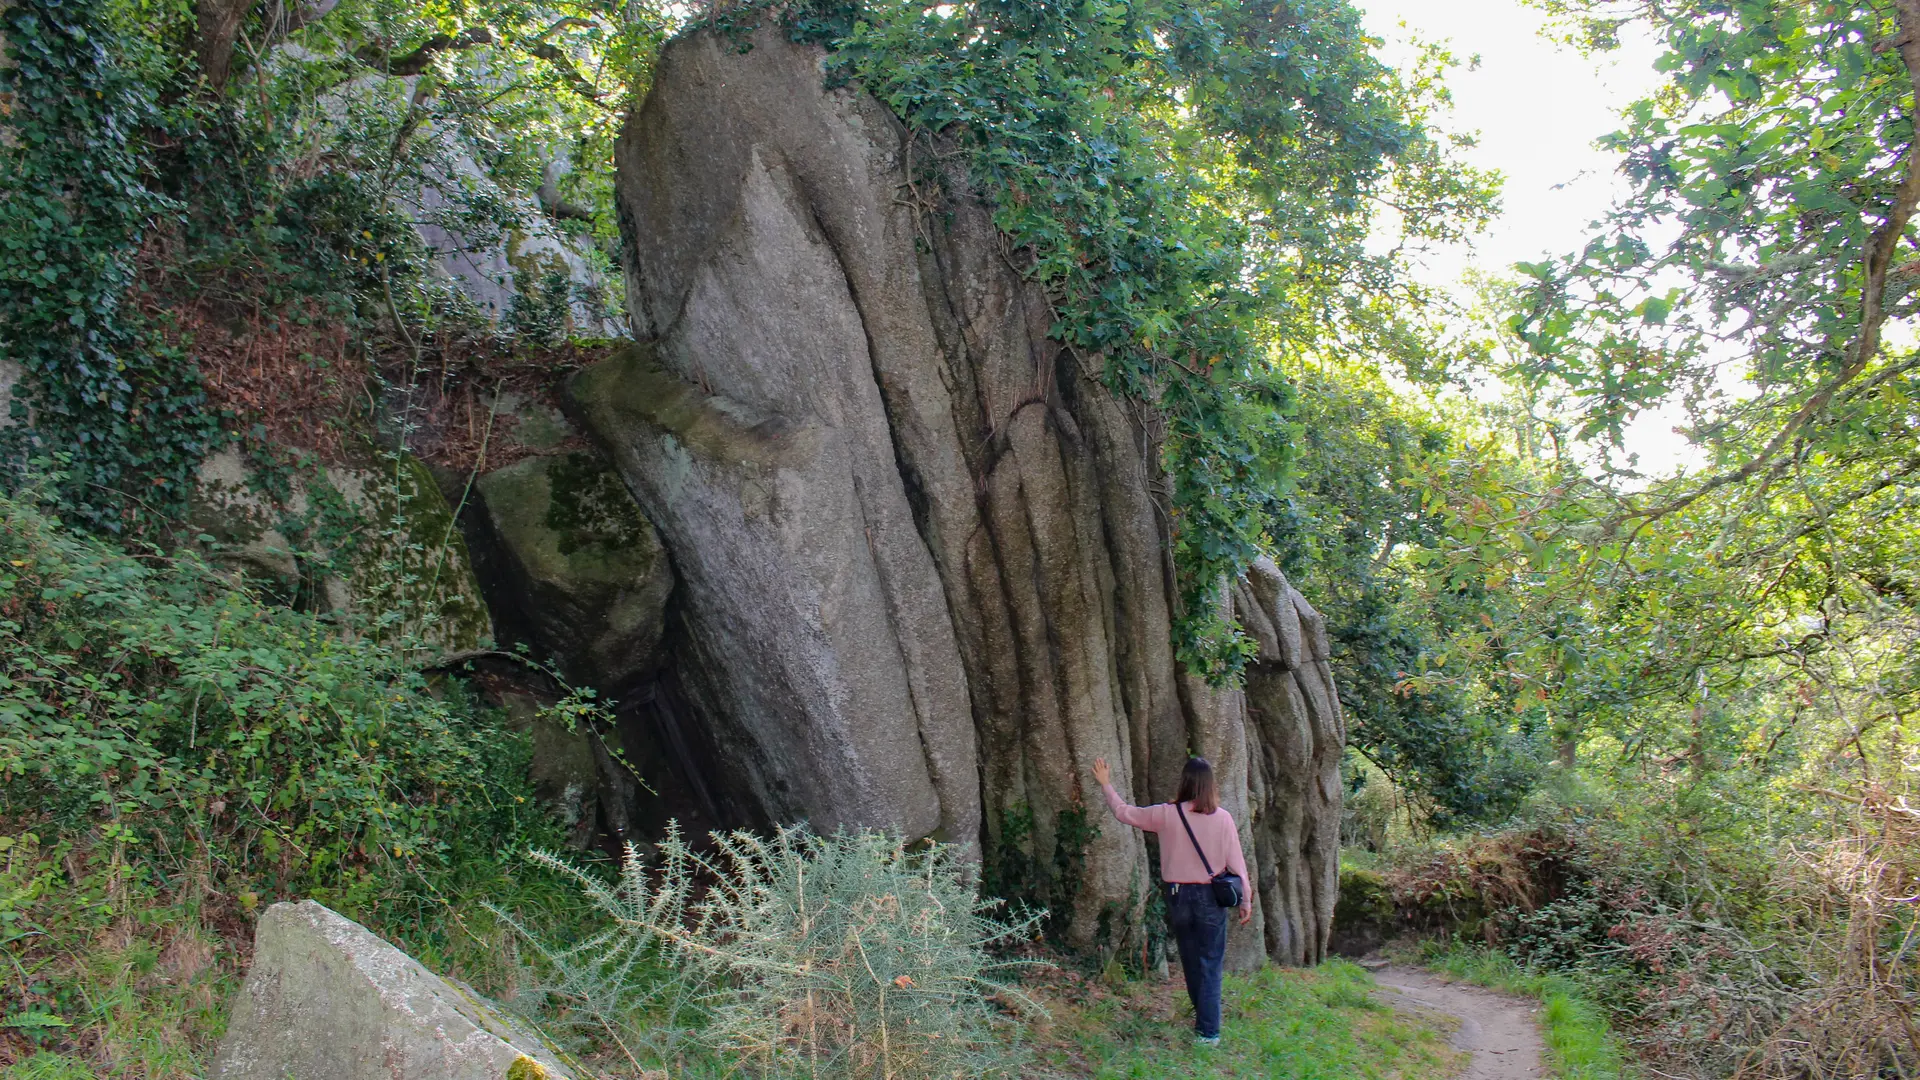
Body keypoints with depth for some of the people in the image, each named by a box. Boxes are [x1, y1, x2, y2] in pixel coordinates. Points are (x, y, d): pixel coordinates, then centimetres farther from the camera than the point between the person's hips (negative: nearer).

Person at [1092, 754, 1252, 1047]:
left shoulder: (1167, 815, -7)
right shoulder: (1222, 818, -8)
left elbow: (1124, 812, 4)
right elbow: (1236, 862, -4)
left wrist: (1106, 784, 17)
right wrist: (1246, 899, 6)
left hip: (1178, 896, 1)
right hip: (1211, 896, -1)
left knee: (1191, 960, 18)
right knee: (1210, 964, 4)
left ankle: (1204, 1020, 32)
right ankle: (1208, 1031, -1)